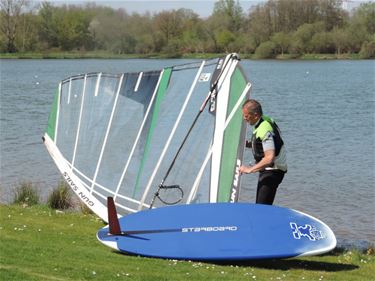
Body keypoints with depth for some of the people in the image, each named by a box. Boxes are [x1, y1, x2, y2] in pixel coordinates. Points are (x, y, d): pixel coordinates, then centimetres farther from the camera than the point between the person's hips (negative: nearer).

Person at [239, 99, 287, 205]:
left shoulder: (264, 130, -26)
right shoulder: (266, 120, 4)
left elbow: (269, 158, -33)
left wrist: (250, 169, -25)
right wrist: (248, 144, 8)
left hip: (272, 172, -10)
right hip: (268, 170, 10)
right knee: (259, 205, 15)